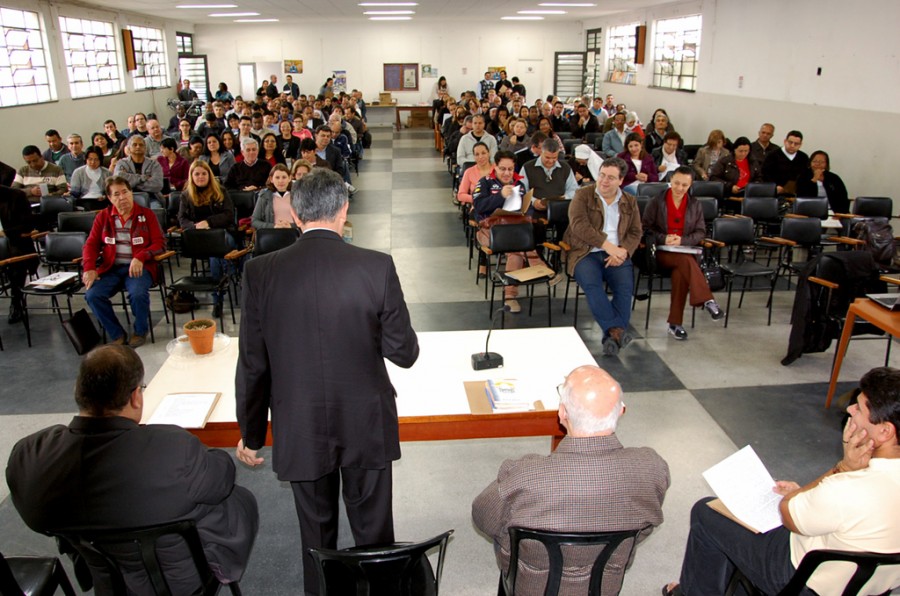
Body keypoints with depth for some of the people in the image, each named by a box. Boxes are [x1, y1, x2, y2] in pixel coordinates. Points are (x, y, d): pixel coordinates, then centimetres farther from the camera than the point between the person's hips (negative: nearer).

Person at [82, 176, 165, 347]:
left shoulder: (146, 215, 6)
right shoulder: (103, 216, 13)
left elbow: (160, 243, 0)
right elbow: (91, 244, 11)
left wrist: (140, 257, -19)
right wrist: (89, 268, -8)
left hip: (138, 267, -3)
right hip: (111, 268, 3)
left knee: (138, 293, -33)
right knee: (93, 295, -24)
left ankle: (140, 331, -2)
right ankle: (116, 334, -2)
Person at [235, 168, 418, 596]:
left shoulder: (260, 273, -11)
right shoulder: (377, 267, -15)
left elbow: (252, 365, -5)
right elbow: (404, 353, -9)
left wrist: (251, 435, 8)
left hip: (300, 431, 1)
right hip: (366, 427, -1)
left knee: (316, 533, 20)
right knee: (374, 532, 18)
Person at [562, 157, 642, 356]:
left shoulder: (630, 202, 17)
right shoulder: (583, 195, 5)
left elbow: (635, 233, 11)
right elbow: (579, 225, -10)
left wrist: (623, 251, -12)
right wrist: (607, 245, -17)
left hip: (616, 255, 3)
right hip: (586, 252, -3)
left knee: (626, 286, -25)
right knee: (591, 283, -32)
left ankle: (613, 336, -29)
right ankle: (615, 330, -37)